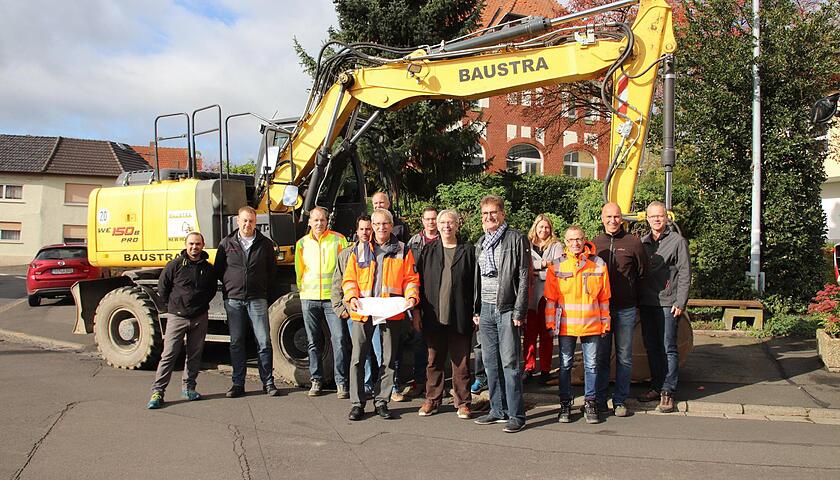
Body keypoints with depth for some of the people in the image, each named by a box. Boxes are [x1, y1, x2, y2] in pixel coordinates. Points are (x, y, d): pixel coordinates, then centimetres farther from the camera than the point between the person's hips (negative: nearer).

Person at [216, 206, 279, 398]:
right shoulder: (226, 243, 7)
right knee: (236, 343, 5)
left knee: (264, 342, -2)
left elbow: (271, 269, 15)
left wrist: (262, 288, 9)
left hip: (257, 299, -1)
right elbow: (218, 269, 16)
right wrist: (230, 285, 10)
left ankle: (268, 382, 7)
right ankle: (238, 384, 12)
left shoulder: (265, 243, 6)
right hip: (233, 299, 1)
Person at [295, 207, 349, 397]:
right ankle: (316, 380, 20)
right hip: (309, 298, 3)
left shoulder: (338, 239, 2)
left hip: (333, 297, -3)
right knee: (314, 342, 10)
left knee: (340, 340, -8)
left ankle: (341, 382, -2)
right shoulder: (302, 243, 11)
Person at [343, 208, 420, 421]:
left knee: (388, 358, 7)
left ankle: (382, 401, 19)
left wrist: (412, 297, -11)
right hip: (363, 312, 0)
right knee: (358, 358, -1)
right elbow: (349, 279, 8)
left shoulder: (403, 251, 8)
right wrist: (352, 297, -10)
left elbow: (411, 279, 7)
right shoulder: (359, 250, 9)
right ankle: (357, 403, 8)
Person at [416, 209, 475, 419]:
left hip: (460, 316, -2)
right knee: (434, 360, 10)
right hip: (433, 316, 2)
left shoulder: (468, 251, 3)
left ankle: (463, 402, 14)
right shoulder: (428, 251, 9)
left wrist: (476, 312, -5)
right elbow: (419, 281, 8)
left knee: (461, 361, 4)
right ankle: (432, 399, 21)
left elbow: (475, 284, 1)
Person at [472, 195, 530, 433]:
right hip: (486, 309, 7)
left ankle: (516, 414, 2)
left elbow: (524, 277, -8)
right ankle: (498, 410, 19)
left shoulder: (516, 239, -4)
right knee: (490, 362, 9)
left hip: (507, 309, -6)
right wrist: (476, 309, 14)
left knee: (510, 362, -5)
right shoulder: (481, 242, 16)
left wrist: (519, 311, -14)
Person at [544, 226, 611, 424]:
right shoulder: (556, 266, 1)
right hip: (566, 324, 0)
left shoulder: (598, 264, 2)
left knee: (591, 365, 7)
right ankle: (565, 403, 18)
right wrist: (550, 323, -1)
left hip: (592, 324, 0)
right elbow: (551, 297, 3)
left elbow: (604, 297, 6)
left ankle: (590, 402, 20)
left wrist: (605, 322, 6)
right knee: (565, 365, 7)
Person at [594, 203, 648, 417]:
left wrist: (628, 287, 6)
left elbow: (643, 273, 6)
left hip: (625, 309, -1)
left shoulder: (633, 242, -2)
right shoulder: (594, 243, 4)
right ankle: (599, 399, 16)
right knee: (601, 356, 7)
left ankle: (620, 400, 15)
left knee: (624, 357, 6)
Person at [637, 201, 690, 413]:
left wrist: (680, 302, -11)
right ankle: (656, 387, 21)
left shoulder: (677, 241, -2)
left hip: (667, 303, -5)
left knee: (668, 348, -1)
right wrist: (638, 299, 8)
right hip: (646, 303, 5)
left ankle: (667, 391, 5)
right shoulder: (643, 242, 13)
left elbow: (685, 274, -5)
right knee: (651, 347, 11)